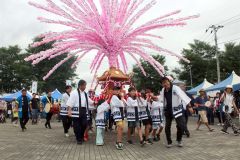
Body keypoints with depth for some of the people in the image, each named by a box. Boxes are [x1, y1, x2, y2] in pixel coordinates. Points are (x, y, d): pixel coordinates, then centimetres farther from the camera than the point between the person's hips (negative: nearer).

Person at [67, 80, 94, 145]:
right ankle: (78, 139, 13)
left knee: (84, 125, 3)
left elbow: (89, 101, 23)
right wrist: (69, 110, -19)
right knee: (77, 126, 0)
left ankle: (81, 137, 24)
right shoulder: (74, 93, -6)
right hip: (76, 111, -6)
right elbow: (70, 102, -11)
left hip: (84, 111, 6)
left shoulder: (85, 94, 16)